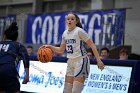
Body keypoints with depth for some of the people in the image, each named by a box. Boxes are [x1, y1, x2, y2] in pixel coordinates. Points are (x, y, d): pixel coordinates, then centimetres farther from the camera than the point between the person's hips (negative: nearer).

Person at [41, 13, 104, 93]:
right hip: (70, 62, 7)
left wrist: (98, 60, -18)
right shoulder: (65, 33, 10)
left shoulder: (79, 31, -10)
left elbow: (92, 45, -12)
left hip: (81, 61, -7)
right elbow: (61, 50, 19)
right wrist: (50, 47, 4)